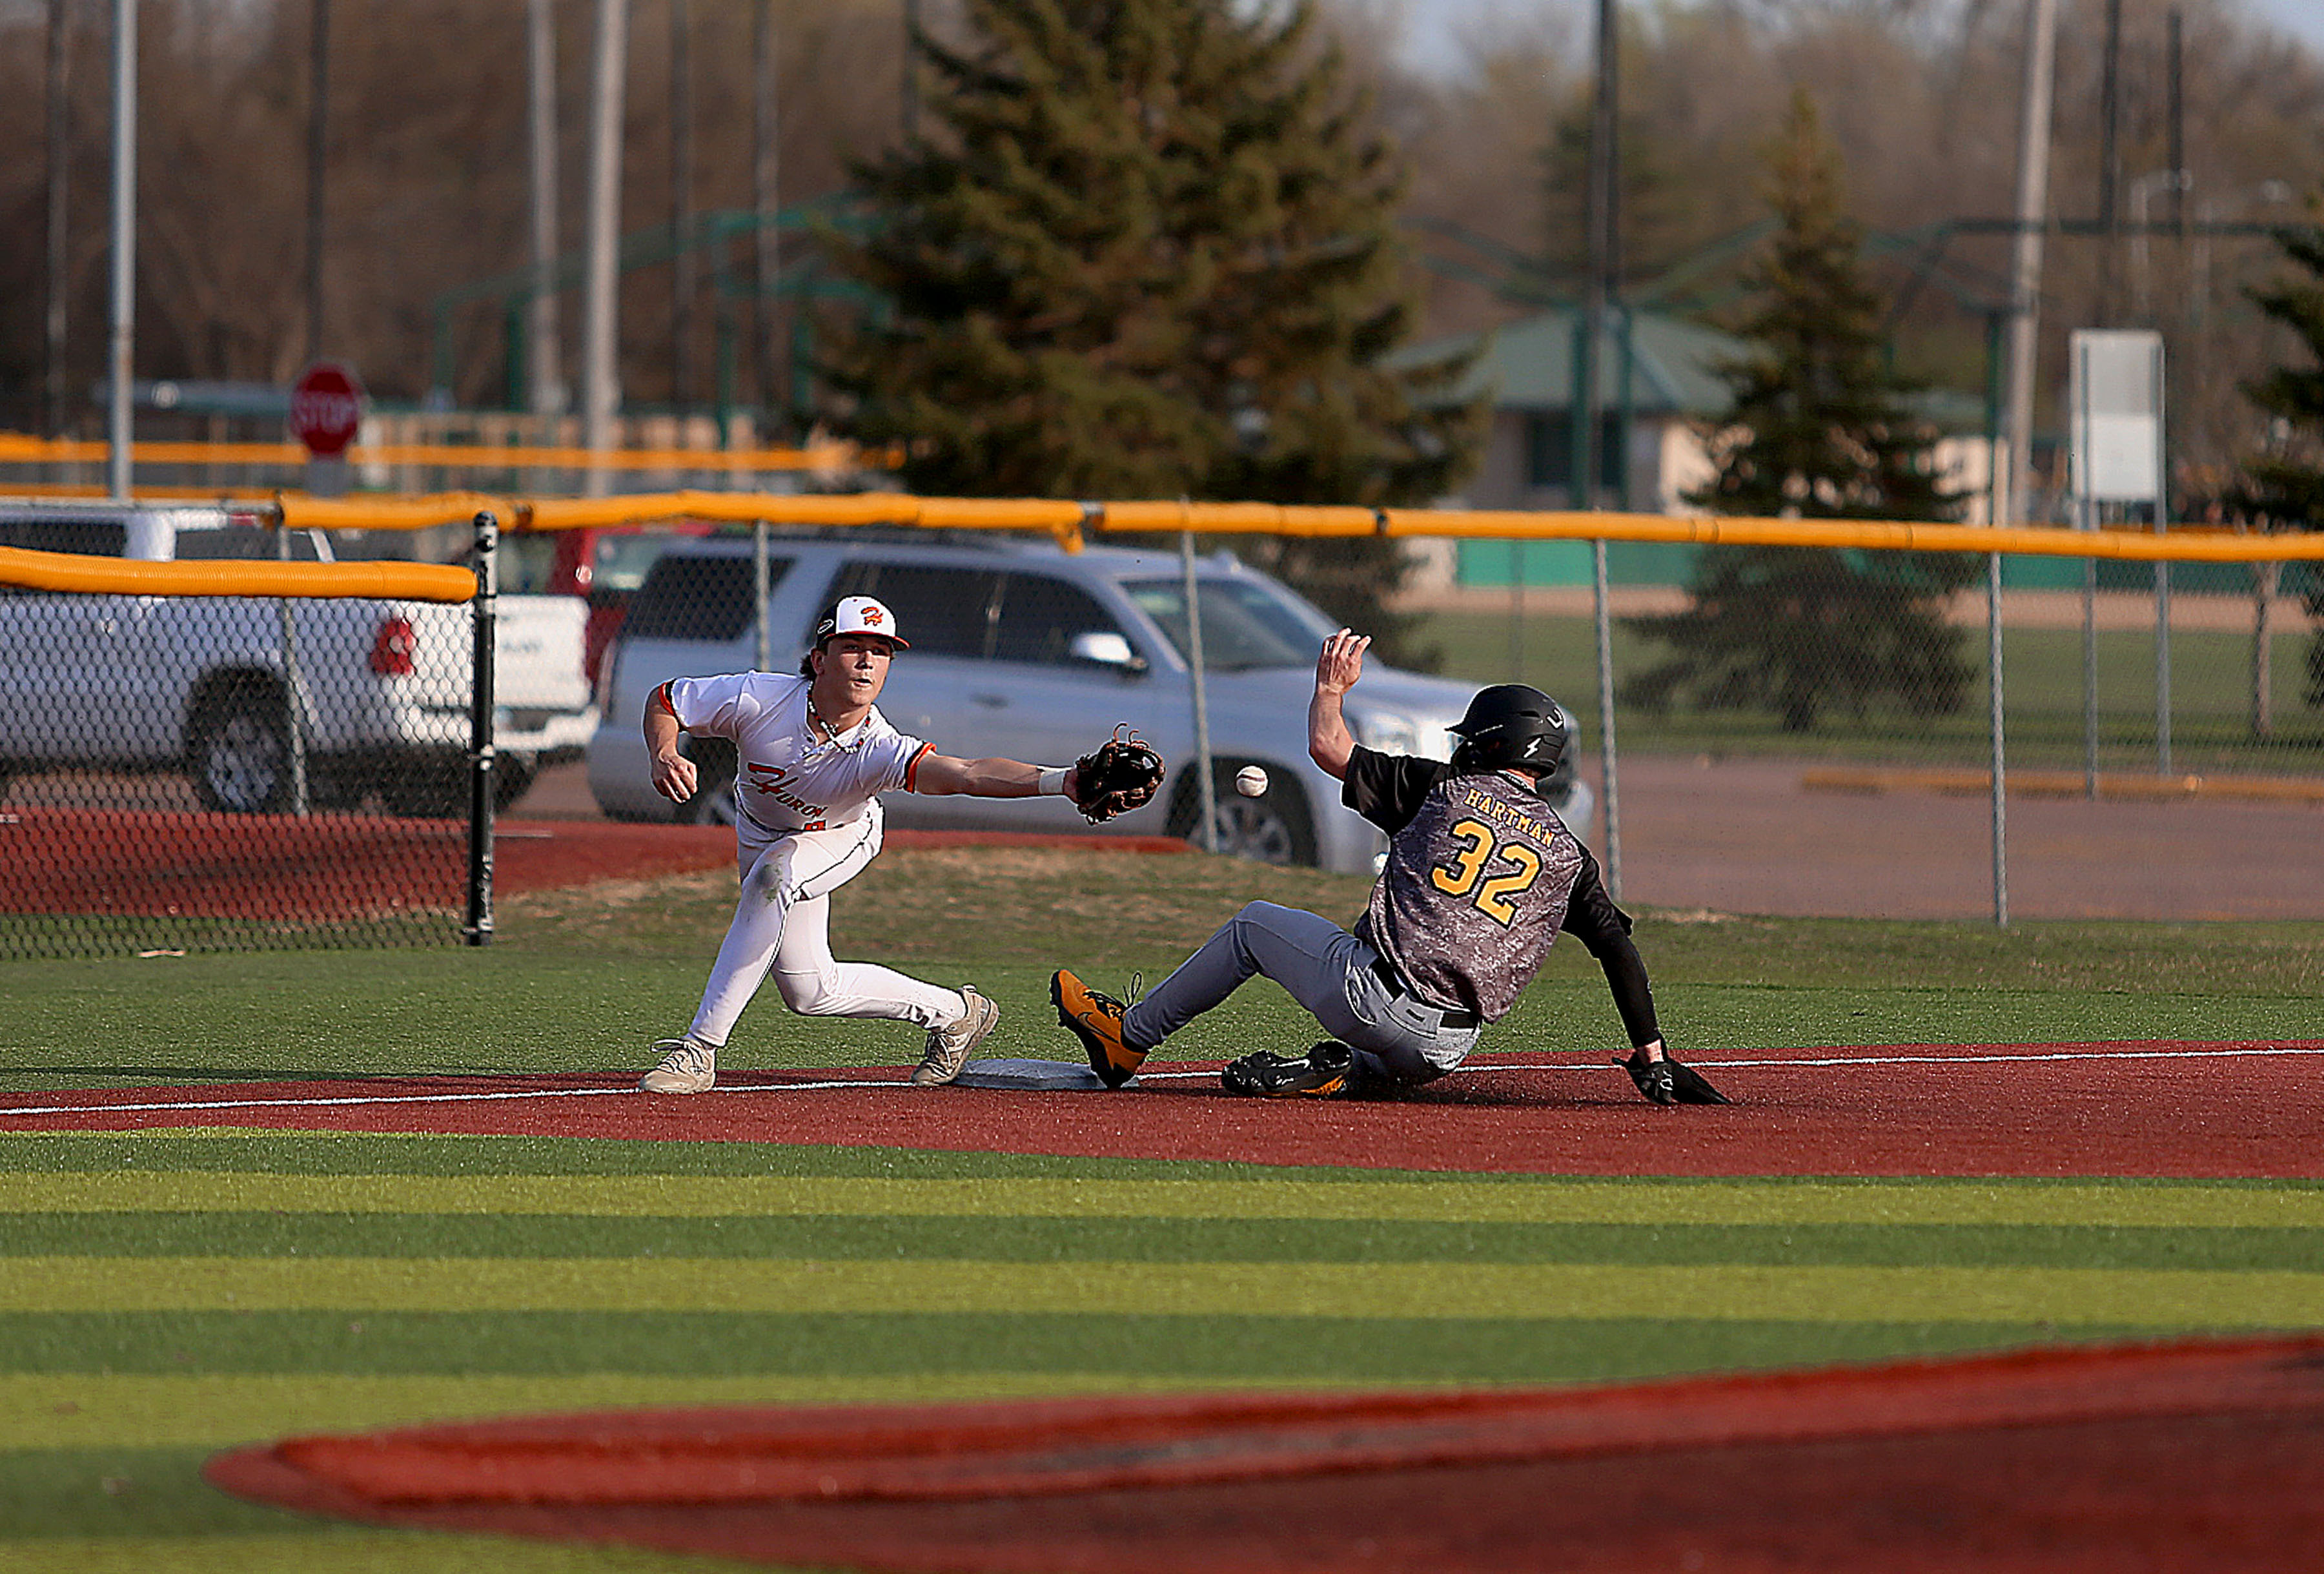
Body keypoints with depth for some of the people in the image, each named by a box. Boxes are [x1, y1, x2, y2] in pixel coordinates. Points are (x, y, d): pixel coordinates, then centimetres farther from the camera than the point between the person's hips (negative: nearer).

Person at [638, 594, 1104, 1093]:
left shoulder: (877, 749, -37)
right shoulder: (758, 699, -31)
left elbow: (965, 774, -52)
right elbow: (663, 701, -17)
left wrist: (1058, 780, -68)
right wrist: (664, 758, -39)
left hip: (840, 840, -3)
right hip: (760, 839, 3)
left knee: (773, 876, -36)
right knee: (809, 991, 3)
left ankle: (701, 1050, -30)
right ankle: (951, 1010, 28)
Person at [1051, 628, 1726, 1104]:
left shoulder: (1445, 789, 3)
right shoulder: (1567, 851, 10)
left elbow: (1327, 746, 6)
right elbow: (1620, 948, 2)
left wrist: (1332, 686, 26)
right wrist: (1653, 1057, 3)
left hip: (1375, 992, -3)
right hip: (1447, 1049, 3)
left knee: (1256, 923, 23)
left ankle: (1128, 1037, 32)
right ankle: (1338, 1073, 2)